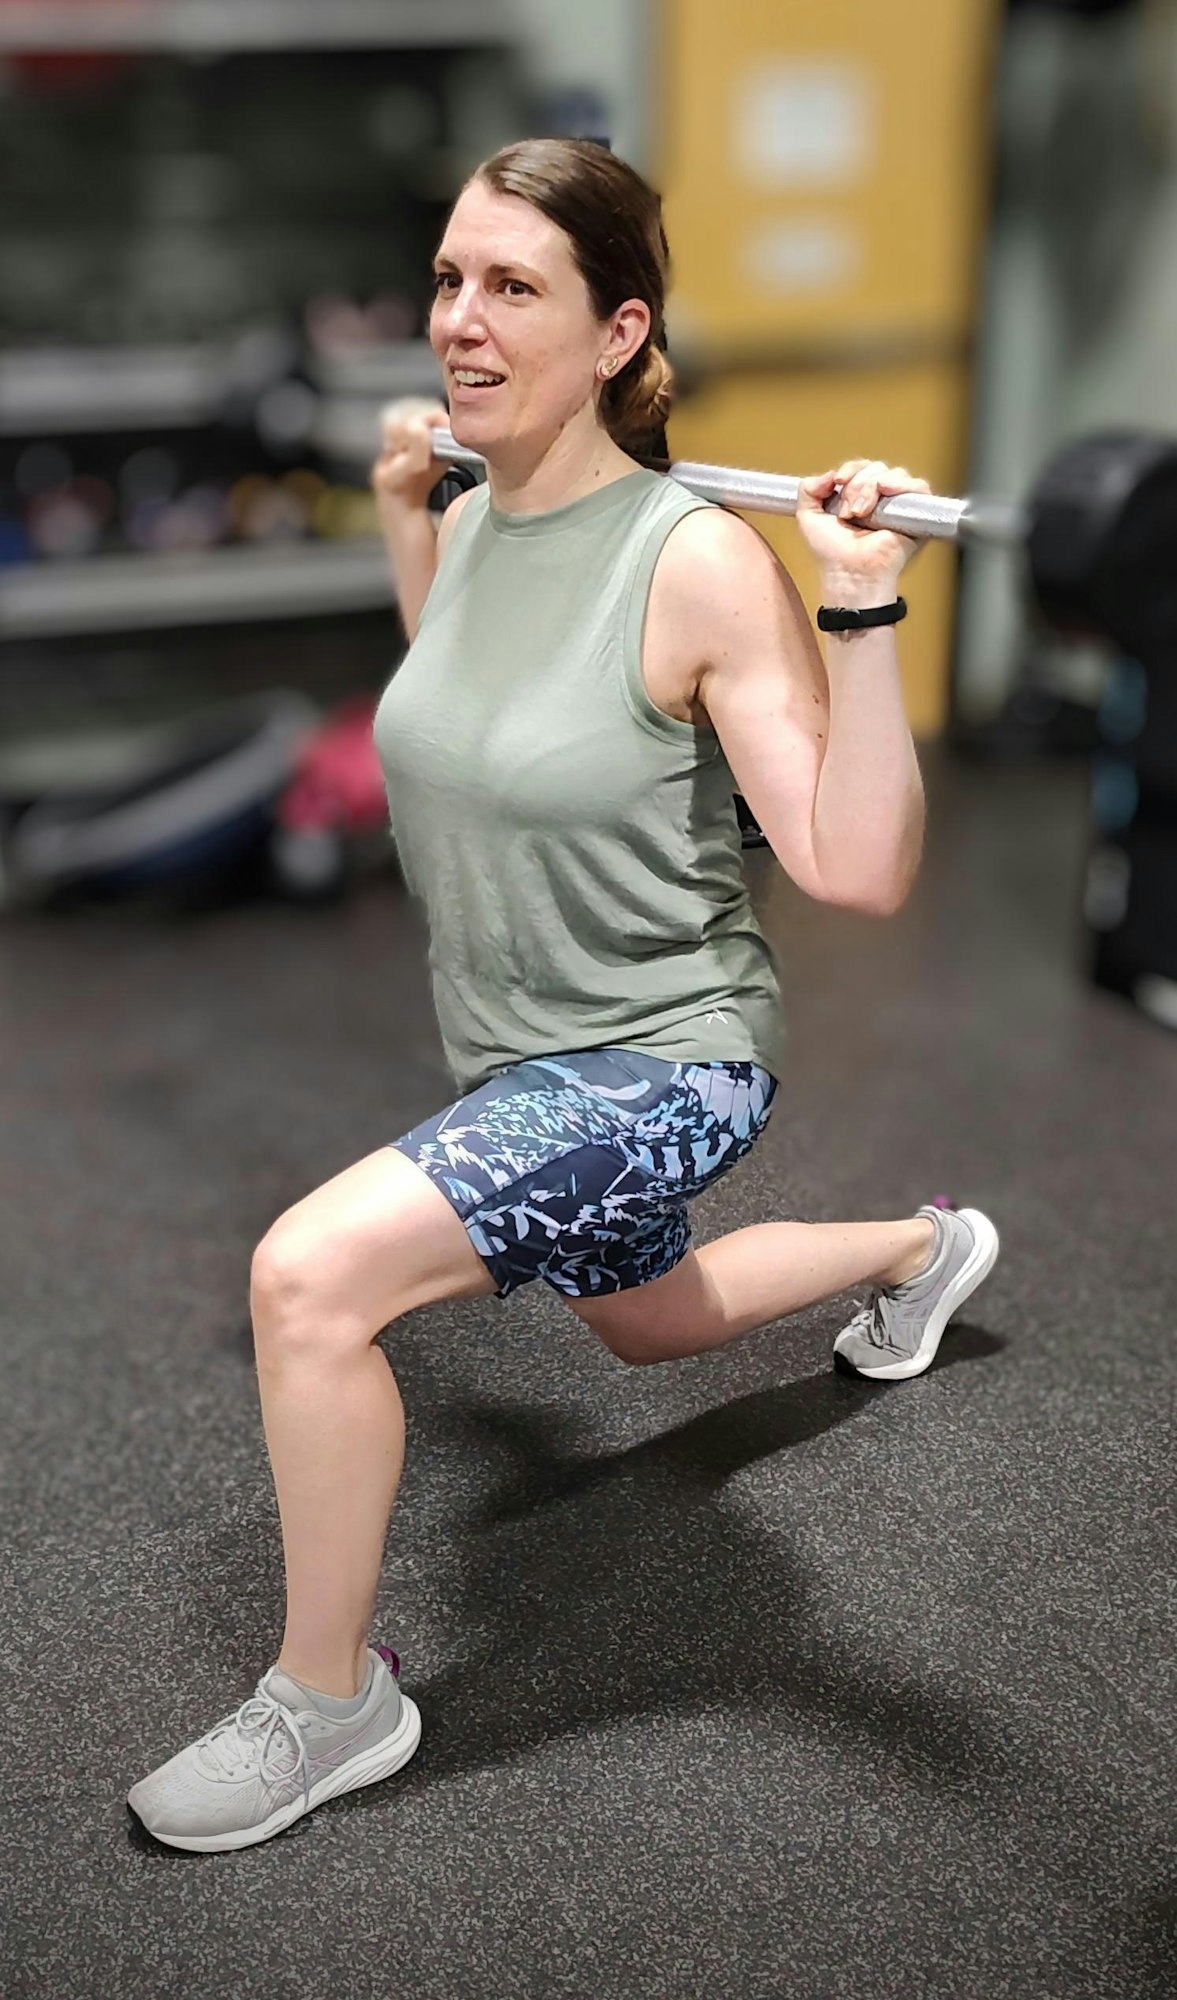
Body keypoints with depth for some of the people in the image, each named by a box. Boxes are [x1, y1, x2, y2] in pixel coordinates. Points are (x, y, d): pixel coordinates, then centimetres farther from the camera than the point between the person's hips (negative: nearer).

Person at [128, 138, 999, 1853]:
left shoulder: (702, 565, -25)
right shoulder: (473, 528, -4)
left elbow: (859, 871, -26)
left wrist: (862, 614, -34)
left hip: (664, 1056, -8)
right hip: (517, 1056, 8)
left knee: (309, 1274, -26)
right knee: (648, 1325, 34)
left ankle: (330, 1701, -2)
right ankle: (923, 1247, 61)